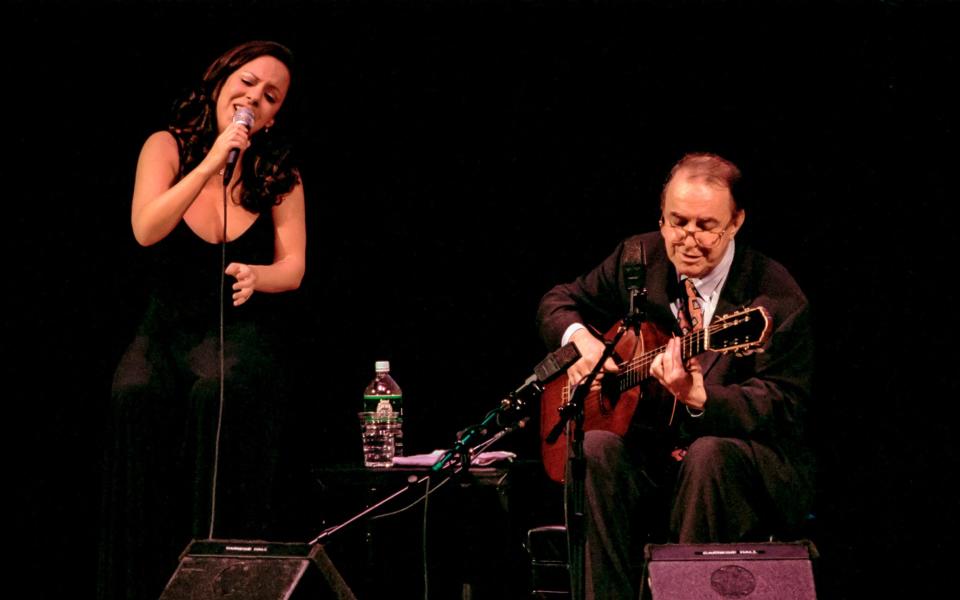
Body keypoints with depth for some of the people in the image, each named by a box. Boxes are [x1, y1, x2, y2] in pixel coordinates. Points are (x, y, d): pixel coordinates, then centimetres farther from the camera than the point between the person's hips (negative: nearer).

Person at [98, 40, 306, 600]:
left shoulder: (279, 175, 7)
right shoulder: (168, 148, 2)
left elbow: (293, 268, 1)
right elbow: (147, 230, -14)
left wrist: (256, 276, -23)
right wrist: (212, 163, -20)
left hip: (243, 329, 0)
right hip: (168, 325, 0)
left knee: (220, 390, -35)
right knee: (136, 394, -33)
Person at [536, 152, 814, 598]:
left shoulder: (777, 298, -14)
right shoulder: (639, 258, 3)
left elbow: (782, 406, -19)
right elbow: (559, 301, 17)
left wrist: (699, 397, -37)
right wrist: (579, 337, -8)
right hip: (653, 448, 4)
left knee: (711, 453, -37)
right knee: (597, 448, -27)